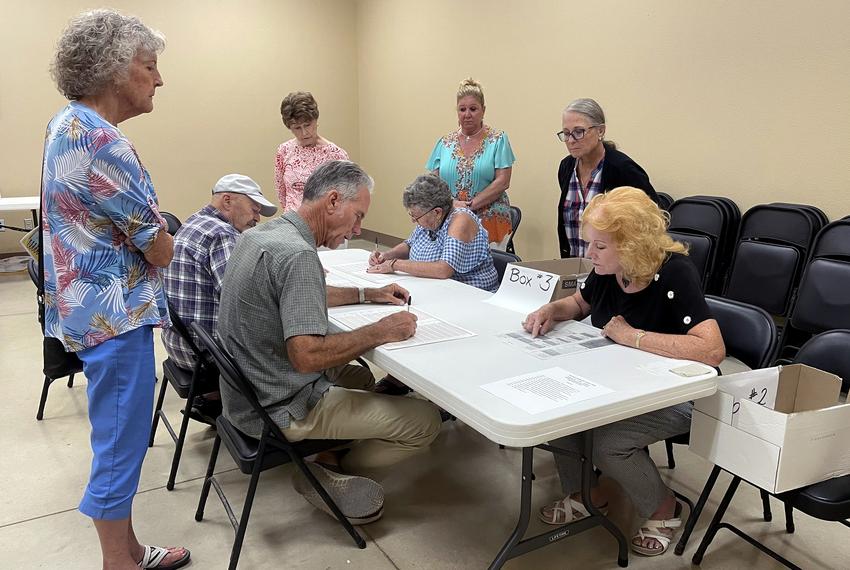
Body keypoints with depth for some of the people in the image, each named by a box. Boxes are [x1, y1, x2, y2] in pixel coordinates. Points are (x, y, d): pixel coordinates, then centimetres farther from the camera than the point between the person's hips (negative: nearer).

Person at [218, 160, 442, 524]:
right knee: (425, 421, -7)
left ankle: (332, 458, 16)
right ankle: (329, 472, 5)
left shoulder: (261, 234, 6)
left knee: (361, 377, 30)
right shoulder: (297, 254, -25)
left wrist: (368, 295, 16)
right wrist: (380, 331, -20)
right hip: (281, 409, -10)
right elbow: (307, 354, -32)